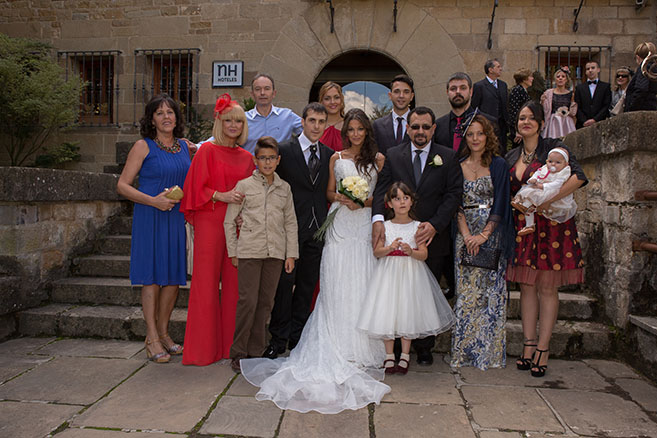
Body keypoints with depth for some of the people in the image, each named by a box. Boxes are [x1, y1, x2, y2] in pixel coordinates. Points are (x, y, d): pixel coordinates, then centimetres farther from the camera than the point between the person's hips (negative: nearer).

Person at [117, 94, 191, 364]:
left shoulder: (184, 147, 11)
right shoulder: (143, 147, -3)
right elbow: (122, 185, -6)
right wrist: (153, 200, -17)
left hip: (178, 218, 5)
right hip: (150, 218, -5)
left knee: (174, 276, 7)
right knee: (152, 276, -1)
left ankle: (163, 333, 22)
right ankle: (153, 339, 9)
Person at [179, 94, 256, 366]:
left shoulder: (246, 157, 14)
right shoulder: (207, 150, 2)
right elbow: (197, 188, -3)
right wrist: (222, 196, -17)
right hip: (210, 222, -4)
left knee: (234, 282, 5)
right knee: (207, 281, -1)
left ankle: (231, 344, 16)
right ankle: (204, 348, 8)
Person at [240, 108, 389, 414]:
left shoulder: (378, 158, 9)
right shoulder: (336, 158, 13)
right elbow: (329, 192, 15)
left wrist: (365, 200, -9)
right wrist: (341, 198, -6)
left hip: (366, 225, -1)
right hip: (339, 225, 1)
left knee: (362, 283, -3)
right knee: (337, 286, -4)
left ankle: (362, 348, 7)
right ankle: (340, 346, 2)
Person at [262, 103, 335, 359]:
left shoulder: (330, 155, 11)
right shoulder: (284, 151, -2)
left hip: (318, 230, 4)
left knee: (307, 285, 11)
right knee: (284, 283, -1)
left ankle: (297, 337, 24)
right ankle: (278, 338, 14)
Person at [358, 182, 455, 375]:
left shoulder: (417, 227, 0)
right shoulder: (384, 226, 2)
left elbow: (424, 254, -5)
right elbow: (376, 252, -4)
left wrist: (411, 251, -25)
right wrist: (390, 247, -23)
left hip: (410, 273, 0)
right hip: (388, 272, 1)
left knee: (408, 312, 2)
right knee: (387, 312, 1)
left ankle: (405, 356, 18)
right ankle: (389, 356, 16)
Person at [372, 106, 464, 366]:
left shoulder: (448, 157, 4)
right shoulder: (393, 156, 6)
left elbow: (454, 194, -3)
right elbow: (382, 189, -2)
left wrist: (434, 224, -15)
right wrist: (378, 218, -20)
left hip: (433, 238, 0)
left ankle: (424, 348, 24)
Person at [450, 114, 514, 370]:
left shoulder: (498, 165, 4)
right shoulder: (457, 166, 9)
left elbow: (500, 204, -3)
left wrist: (484, 235, -14)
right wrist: (467, 235, -10)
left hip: (492, 235, -1)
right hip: (465, 235, 2)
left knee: (491, 291, -2)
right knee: (466, 291, 0)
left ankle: (489, 352, 8)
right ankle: (465, 351, 9)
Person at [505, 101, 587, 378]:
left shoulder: (554, 148, -3)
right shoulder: (511, 157, 12)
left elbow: (579, 177, -17)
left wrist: (547, 201, -21)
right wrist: (522, 206, -2)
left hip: (552, 223, -4)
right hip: (522, 225, 5)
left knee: (547, 287, 0)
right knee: (526, 285, 5)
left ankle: (542, 349, 8)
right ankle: (529, 346, 13)